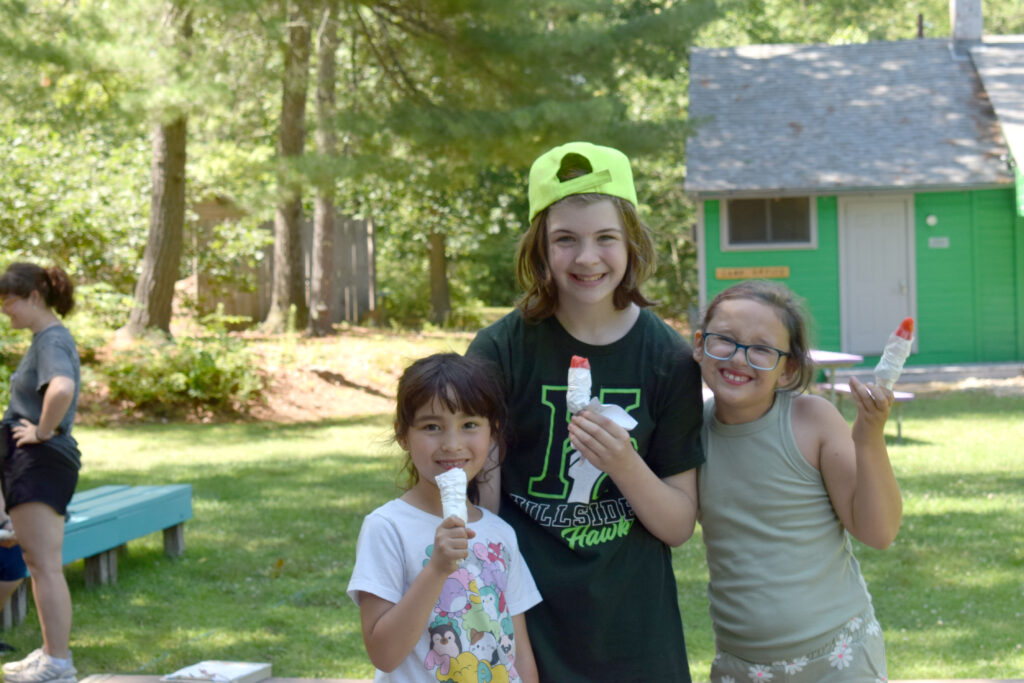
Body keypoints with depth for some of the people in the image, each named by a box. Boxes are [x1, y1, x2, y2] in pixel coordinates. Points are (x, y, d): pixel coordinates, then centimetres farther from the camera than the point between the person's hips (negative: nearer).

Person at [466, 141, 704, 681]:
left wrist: (625, 465, -19)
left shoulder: (668, 358, -3)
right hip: (526, 625, -1)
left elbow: (679, 526, -1)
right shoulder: (502, 350, -8)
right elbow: (481, 502, -4)